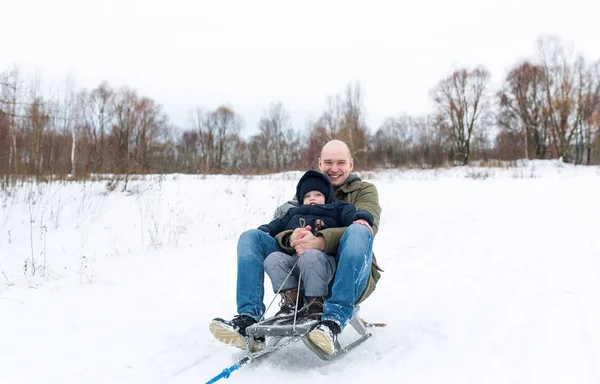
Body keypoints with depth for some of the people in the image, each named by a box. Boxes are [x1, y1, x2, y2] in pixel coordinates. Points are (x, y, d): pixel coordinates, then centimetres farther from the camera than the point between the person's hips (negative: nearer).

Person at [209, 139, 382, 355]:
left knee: (358, 231, -32)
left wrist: (321, 241, -31)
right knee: (250, 237, -7)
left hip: (350, 280, -3)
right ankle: (248, 319, -23)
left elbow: (367, 226, -12)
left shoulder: (365, 190, 11)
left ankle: (333, 322, -41)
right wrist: (291, 239, -22)